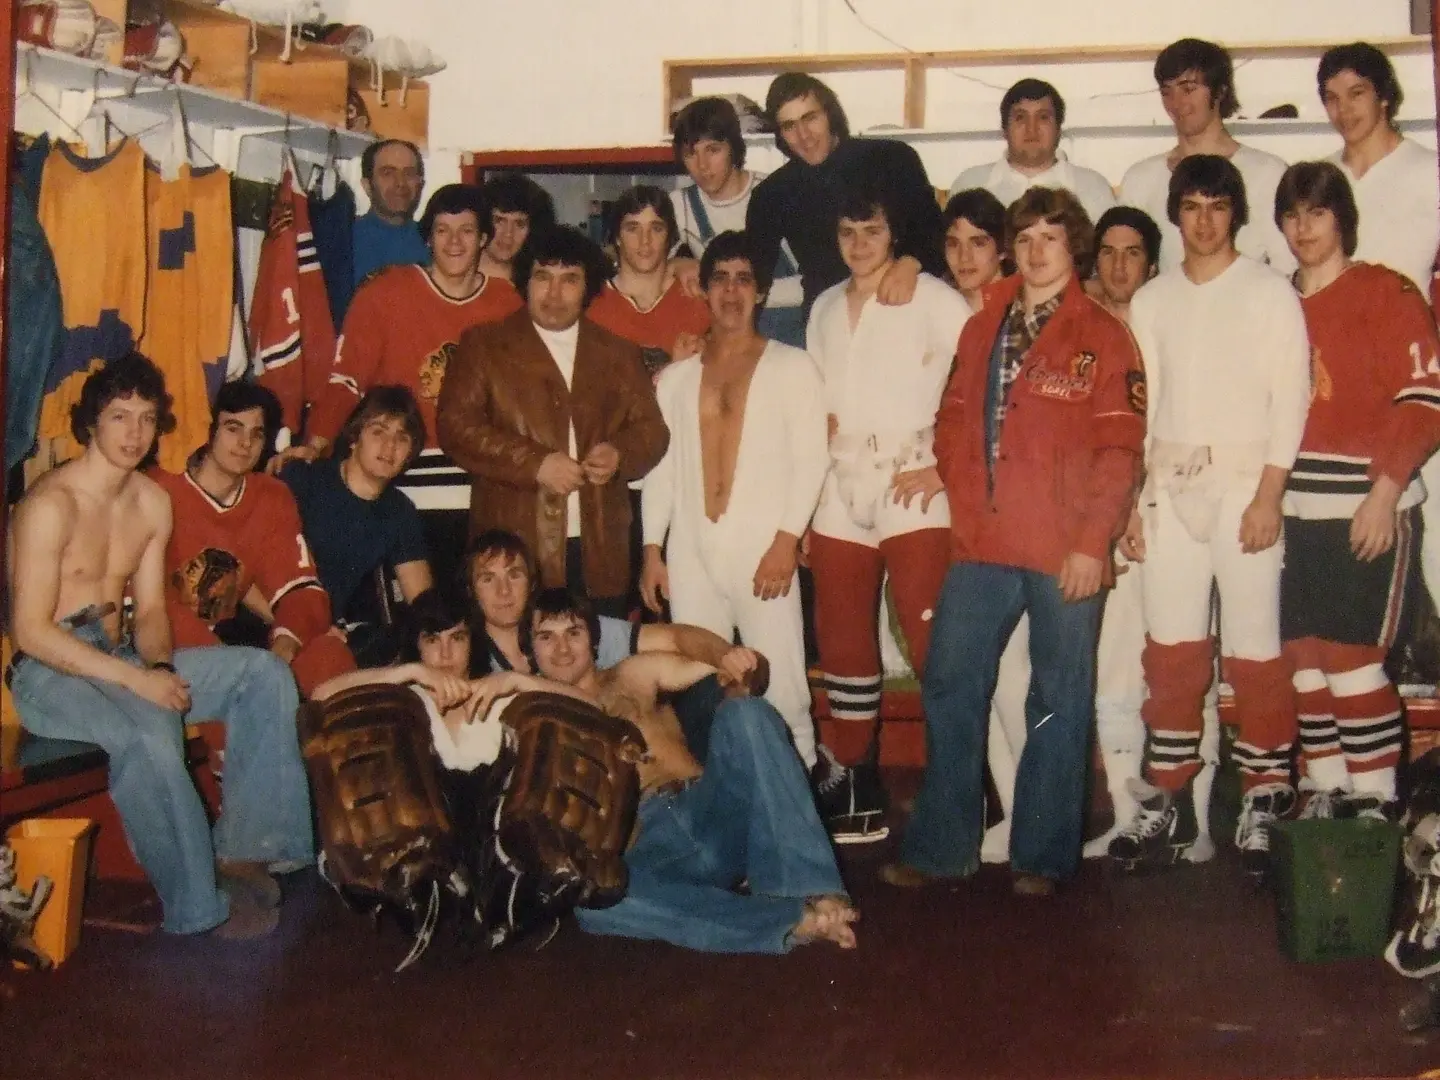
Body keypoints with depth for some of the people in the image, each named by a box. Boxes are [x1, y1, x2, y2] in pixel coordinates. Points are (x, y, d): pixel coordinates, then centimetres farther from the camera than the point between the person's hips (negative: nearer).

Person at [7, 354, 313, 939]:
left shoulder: (152, 501, 9)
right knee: (147, 734, -37)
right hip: (50, 673, -8)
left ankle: (243, 846, -9)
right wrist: (137, 679, -24)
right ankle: (198, 905, -22)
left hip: (123, 658, 8)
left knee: (265, 673, -7)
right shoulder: (51, 504, -15)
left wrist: (160, 666, -10)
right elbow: (31, 631, -19)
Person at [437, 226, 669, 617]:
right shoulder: (484, 345, 8)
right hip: (515, 547, -3)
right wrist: (535, 463, -13)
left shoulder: (618, 353, 18)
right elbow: (456, 426, -2)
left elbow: (651, 429, 17)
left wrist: (620, 453, -7)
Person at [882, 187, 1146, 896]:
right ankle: (940, 845, 15)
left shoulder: (1102, 337, 0)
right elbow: (951, 423, 18)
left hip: (1066, 551, -4)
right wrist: (964, 498, 3)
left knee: (1059, 700, 3)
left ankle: (1042, 854, 14)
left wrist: (1092, 542, -13)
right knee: (950, 686, 4)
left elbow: (1120, 448, -6)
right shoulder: (980, 331, 16)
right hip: (981, 545, 5)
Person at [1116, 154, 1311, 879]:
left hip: (1244, 483, -4)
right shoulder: (1150, 301, 13)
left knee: (1254, 647, -6)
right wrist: (1131, 502, 7)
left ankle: (1265, 799, 4)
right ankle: (1169, 803, 11)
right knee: (1171, 649, 4)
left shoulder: (1270, 294, 1)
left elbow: (1290, 398, -5)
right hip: (1170, 486, 4)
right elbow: (1140, 404, 13)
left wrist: (1269, 496, -13)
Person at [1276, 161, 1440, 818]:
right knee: (1304, 655, 5)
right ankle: (1324, 793, 16)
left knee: (1350, 655, -8)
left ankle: (1374, 801, 3)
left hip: (1369, 509, -5)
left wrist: (1385, 492, -17)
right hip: (1295, 512, 5)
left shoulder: (1385, 293, -3)